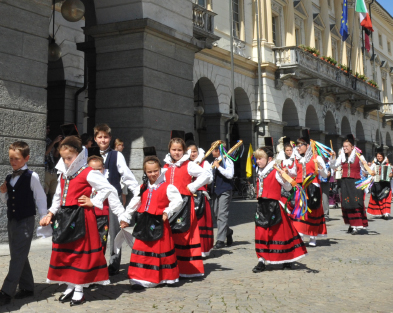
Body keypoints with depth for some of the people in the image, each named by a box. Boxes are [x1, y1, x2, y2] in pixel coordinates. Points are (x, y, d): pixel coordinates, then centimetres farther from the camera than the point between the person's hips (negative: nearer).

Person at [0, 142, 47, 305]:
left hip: (26, 221, -7)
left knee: (18, 256, -6)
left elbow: (40, 198, -7)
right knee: (19, 256, 12)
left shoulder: (32, 177, -11)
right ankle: (27, 288, 21)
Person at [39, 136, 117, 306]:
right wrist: (51, 213, 14)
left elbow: (107, 187, -16)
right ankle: (70, 287, 25)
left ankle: (79, 290, 11)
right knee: (64, 252, 12)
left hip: (81, 217, -8)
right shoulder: (64, 174, 13)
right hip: (64, 216, 8)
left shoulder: (87, 173, -11)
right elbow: (58, 196, 21)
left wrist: (93, 202, -14)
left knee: (80, 252, 1)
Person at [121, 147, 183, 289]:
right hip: (144, 224, 4)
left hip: (159, 224, -4)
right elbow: (134, 204, 11)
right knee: (141, 250, 3)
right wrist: (126, 217, 9)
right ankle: (141, 278, 9)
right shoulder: (142, 188, 9)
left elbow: (178, 201, -12)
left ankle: (167, 277, 21)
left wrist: (168, 212, -21)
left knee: (162, 250, 5)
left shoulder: (167, 187, -7)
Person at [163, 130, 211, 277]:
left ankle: (188, 268, 2)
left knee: (184, 234, -4)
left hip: (184, 202, -5)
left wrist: (192, 187, -10)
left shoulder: (188, 165, -2)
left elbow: (206, 175, -10)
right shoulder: (166, 166, 14)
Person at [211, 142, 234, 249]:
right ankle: (228, 232, 30)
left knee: (222, 215, -10)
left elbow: (230, 175, -18)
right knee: (216, 215, 10)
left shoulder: (227, 161, -6)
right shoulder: (214, 162, 17)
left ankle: (221, 240, -8)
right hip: (215, 191, 8)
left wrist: (218, 167, -18)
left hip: (224, 191, -8)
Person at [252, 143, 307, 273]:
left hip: (274, 207, -7)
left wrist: (283, 176, -25)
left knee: (280, 232, 4)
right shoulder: (259, 172, 12)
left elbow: (288, 188, -12)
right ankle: (262, 260, 8)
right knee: (261, 233, 3)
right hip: (262, 206, 7)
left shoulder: (275, 172, -11)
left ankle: (288, 259, 19)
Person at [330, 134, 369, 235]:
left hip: (355, 182, -4)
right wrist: (333, 157, -4)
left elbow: (365, 170, -1)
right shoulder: (342, 156, 9)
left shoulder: (359, 156, -3)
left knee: (356, 203, -10)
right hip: (345, 182, 4)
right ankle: (351, 224, 14)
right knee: (347, 204, 4)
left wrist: (364, 164, -21)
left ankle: (357, 225, -8)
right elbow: (334, 166, 8)